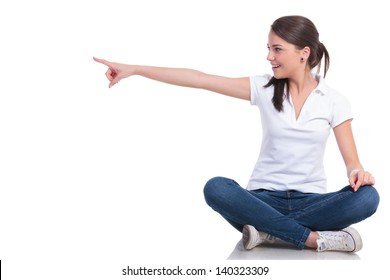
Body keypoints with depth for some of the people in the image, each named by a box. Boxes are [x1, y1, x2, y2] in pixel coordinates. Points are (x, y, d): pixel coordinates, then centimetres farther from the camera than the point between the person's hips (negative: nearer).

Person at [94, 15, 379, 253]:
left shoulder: (335, 100, 0)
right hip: (265, 197, 1)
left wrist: (358, 173, -27)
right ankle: (316, 238, -29)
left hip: (311, 200, 0)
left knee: (367, 197, -29)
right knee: (216, 188, -32)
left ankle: (269, 230, -26)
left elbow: (352, 161, -1)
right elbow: (199, 79, -4)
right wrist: (133, 69, -7)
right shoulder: (264, 88, 1)